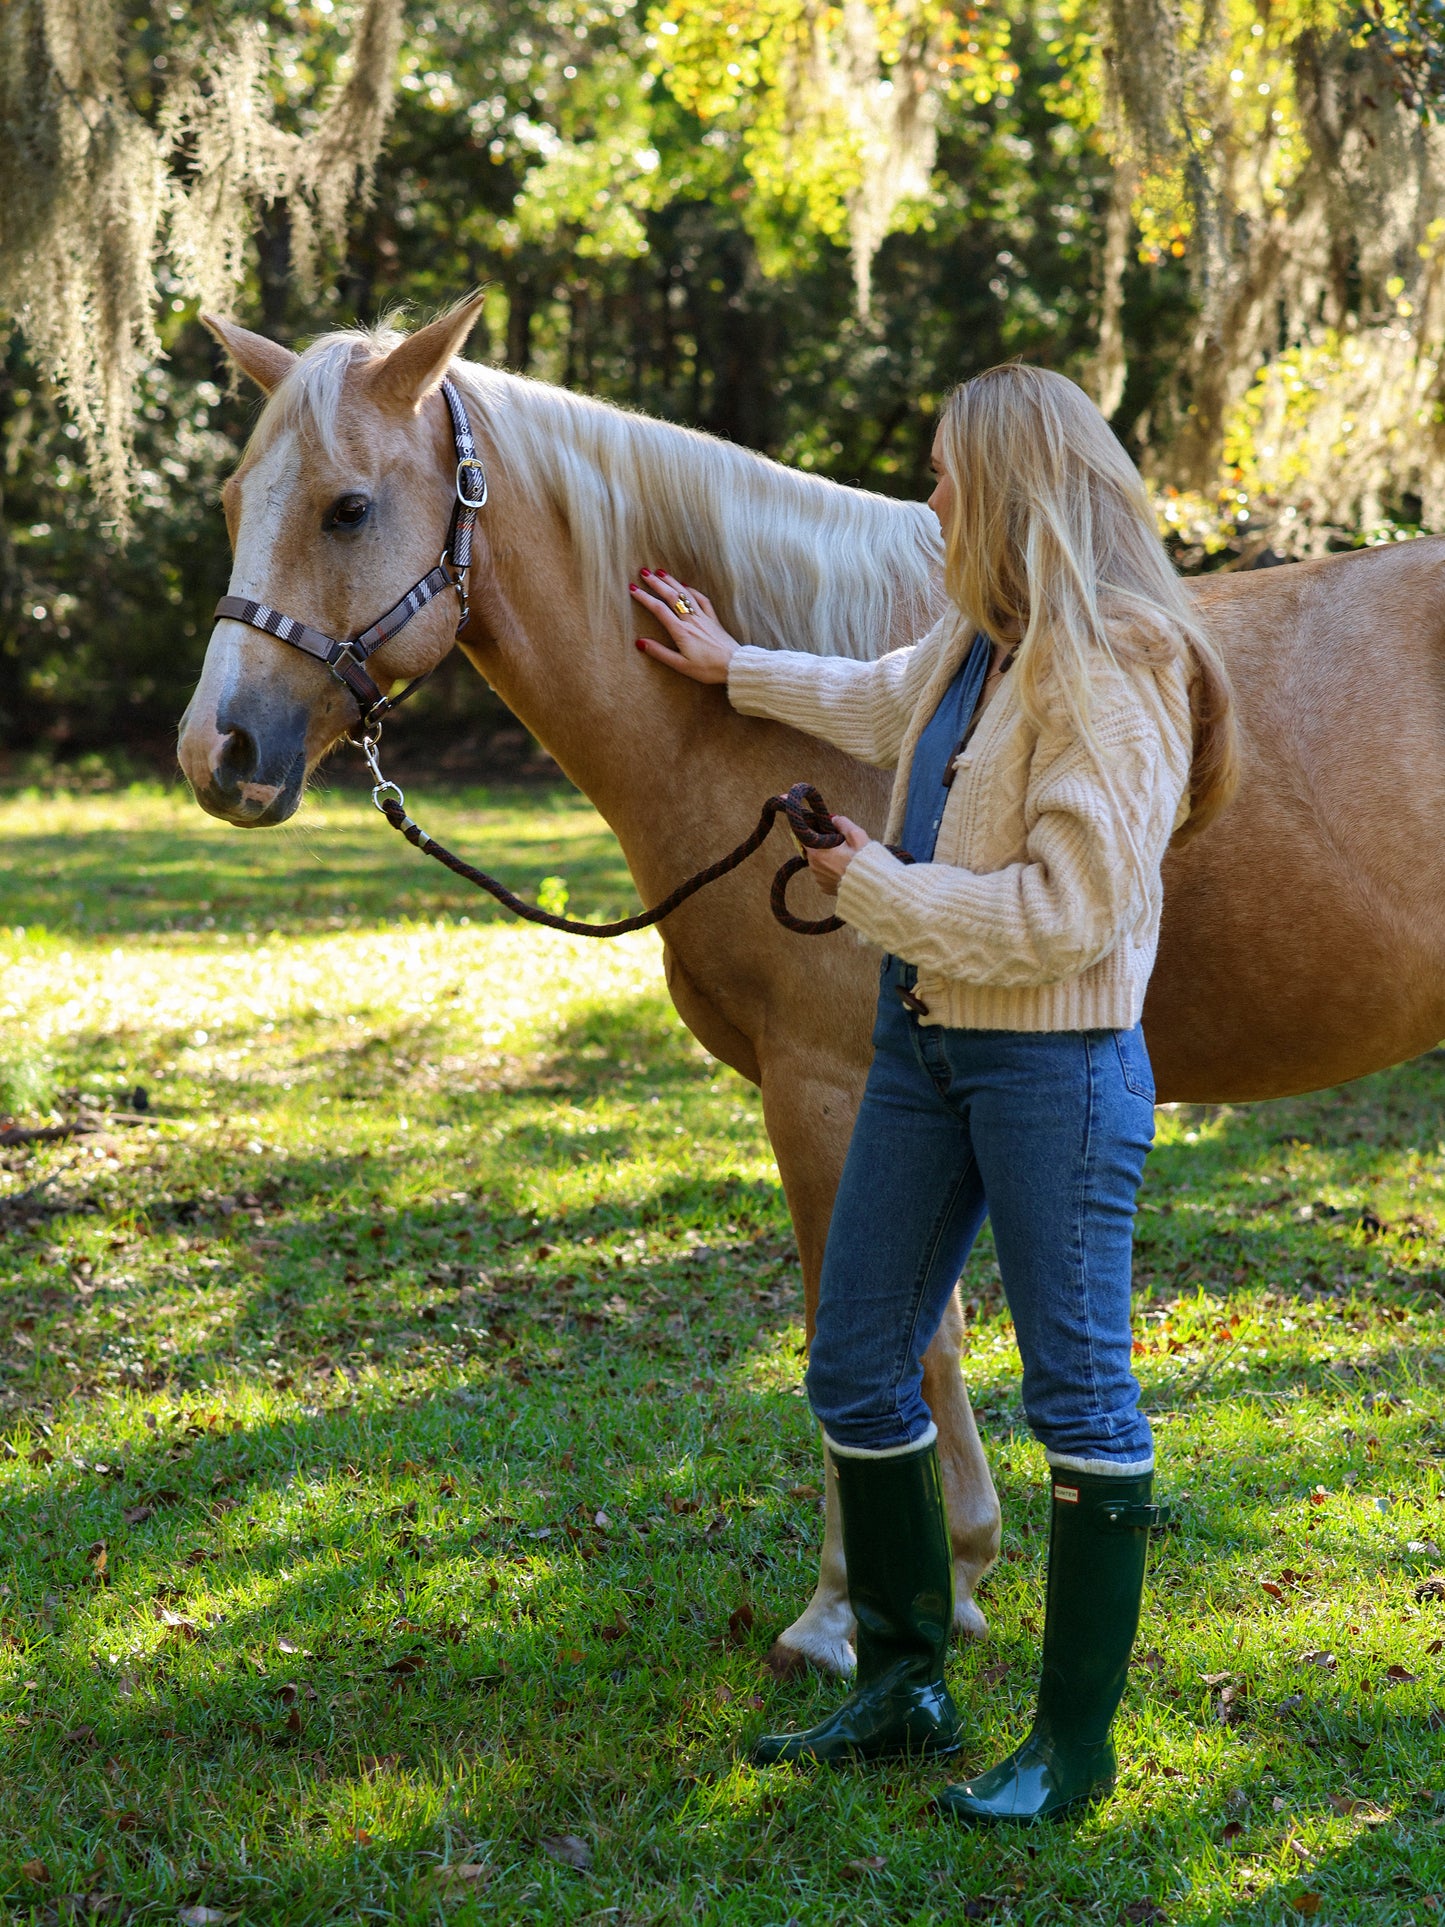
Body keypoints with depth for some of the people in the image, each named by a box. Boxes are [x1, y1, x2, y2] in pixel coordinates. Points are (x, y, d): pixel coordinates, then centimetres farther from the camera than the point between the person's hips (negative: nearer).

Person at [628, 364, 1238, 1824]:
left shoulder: (1111, 675, -19)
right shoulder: (982, 643, 9)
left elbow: (1067, 910, -25)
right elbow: (888, 708, 33)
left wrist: (874, 886, -15)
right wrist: (739, 671, 43)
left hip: (1053, 1062, -10)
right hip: (924, 1036, 10)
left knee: (1079, 1393, 0)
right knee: (855, 1367, 12)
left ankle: (1076, 1743, 10)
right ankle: (902, 1686, 26)